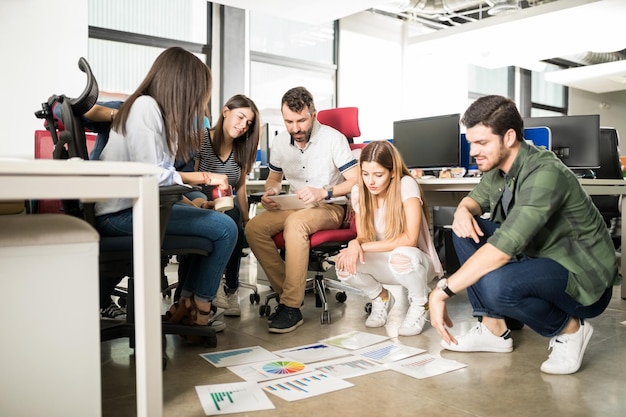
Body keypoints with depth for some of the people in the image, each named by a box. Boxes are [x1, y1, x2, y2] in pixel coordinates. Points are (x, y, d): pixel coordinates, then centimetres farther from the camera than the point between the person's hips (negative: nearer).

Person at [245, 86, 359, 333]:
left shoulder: (333, 139, -9)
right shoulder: (280, 143, 6)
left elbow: (355, 180, -11)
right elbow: (274, 177, 21)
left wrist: (324, 193, -26)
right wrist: (271, 192, -3)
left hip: (329, 209, -5)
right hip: (293, 207, 5)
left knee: (295, 223, -38)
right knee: (253, 228, -22)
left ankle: (292, 307, -31)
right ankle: (285, 290, -13)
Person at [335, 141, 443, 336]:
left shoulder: (406, 185, -21)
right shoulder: (358, 192, -7)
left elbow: (409, 239, -27)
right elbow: (362, 236, -1)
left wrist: (364, 246, -28)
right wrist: (355, 244, -26)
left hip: (414, 260, -4)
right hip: (384, 264, 4)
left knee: (402, 255, -39)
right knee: (345, 264, -25)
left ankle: (419, 305, -5)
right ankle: (381, 298, 8)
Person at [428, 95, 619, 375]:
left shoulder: (544, 174, -29)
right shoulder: (498, 166, -4)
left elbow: (502, 249, -37)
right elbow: (476, 198, 14)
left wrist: (442, 292, -34)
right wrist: (463, 211, -13)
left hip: (584, 279, -8)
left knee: (495, 284, -35)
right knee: (466, 230, -4)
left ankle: (569, 329, -4)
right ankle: (493, 328, 1)